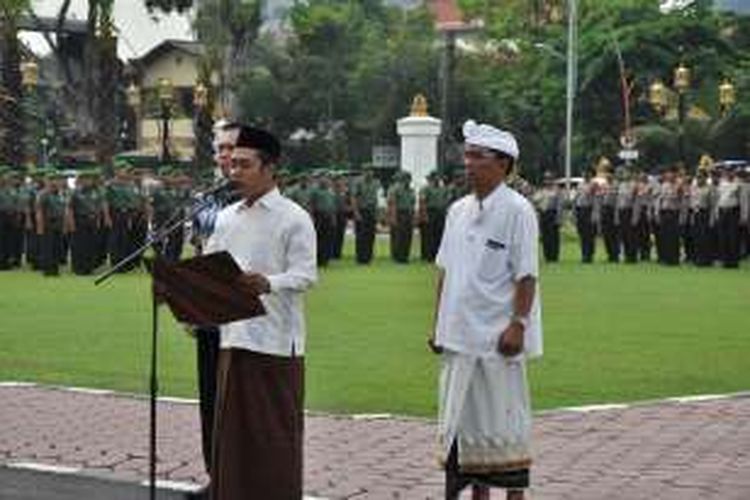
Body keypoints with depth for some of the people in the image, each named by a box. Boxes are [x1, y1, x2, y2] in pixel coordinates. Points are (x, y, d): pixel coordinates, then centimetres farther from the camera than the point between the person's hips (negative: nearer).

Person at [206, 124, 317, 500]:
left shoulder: (293, 218, -4)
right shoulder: (227, 218, 14)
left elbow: (306, 274, -13)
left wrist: (268, 284, -31)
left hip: (276, 340, -6)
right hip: (234, 337, 6)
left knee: (275, 434, -1)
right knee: (232, 432, 8)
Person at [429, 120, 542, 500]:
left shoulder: (516, 211, -8)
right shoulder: (458, 210, 12)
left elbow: (526, 275, -12)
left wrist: (517, 324, -18)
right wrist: (438, 324, 13)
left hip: (498, 337, -7)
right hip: (459, 335, 7)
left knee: (505, 421, 0)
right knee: (466, 419, 11)